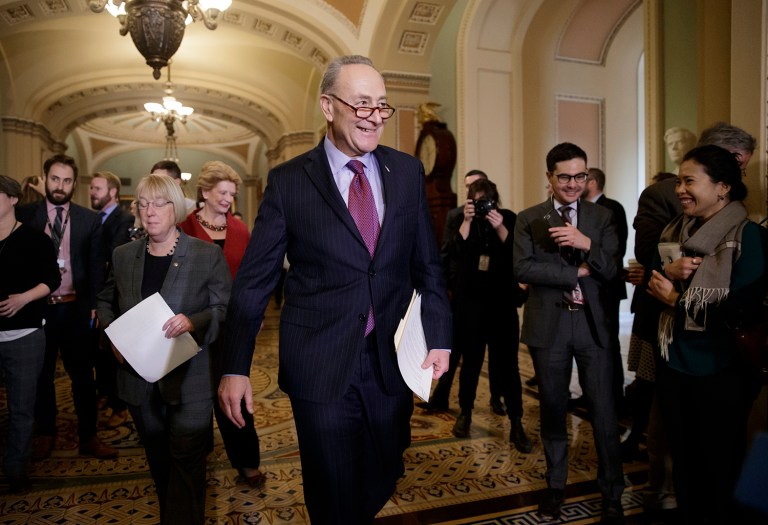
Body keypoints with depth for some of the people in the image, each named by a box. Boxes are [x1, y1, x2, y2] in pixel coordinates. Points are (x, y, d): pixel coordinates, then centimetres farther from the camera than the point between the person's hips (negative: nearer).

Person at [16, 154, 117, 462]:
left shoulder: (89, 220, 1)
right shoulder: (24, 215, 1)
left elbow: (97, 265, 3)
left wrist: (94, 305, -4)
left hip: (76, 309, 0)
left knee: (83, 375, 9)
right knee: (41, 375, 15)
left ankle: (88, 437, 22)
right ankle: (45, 434, 33)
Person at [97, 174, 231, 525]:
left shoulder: (207, 255, -7)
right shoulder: (123, 255, 6)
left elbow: (226, 310, -8)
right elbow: (106, 303, 16)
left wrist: (194, 322, -26)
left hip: (189, 380, -4)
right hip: (140, 378, 4)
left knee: (186, 466, 1)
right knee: (159, 463, 19)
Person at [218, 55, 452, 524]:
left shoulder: (408, 172, 3)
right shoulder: (288, 181, -5)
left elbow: (427, 264, 7)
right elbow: (254, 279, -2)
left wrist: (439, 338, 0)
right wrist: (236, 367, -3)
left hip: (391, 362, 3)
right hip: (320, 366, -2)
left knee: (383, 483, 19)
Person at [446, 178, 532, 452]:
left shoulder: (509, 219, -1)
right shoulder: (463, 221, 2)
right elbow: (455, 253, -14)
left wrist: (500, 228, -24)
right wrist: (467, 221, -21)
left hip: (502, 302, -1)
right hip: (469, 301, 1)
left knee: (507, 364, -2)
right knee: (470, 360, 10)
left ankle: (516, 425, 7)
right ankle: (465, 413, 28)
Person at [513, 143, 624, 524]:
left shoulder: (602, 217, 6)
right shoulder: (528, 219, 2)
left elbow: (612, 269, -5)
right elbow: (523, 268, -11)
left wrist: (587, 243, -23)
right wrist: (578, 272, -12)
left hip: (593, 324, 1)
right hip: (548, 325, 0)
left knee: (604, 411, 5)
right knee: (552, 410, 13)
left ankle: (612, 494, 24)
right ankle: (555, 485, 32)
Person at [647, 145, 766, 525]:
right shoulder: (675, 231, 4)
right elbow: (649, 281, 5)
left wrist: (676, 299, -13)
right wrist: (667, 271, -16)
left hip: (721, 374, -5)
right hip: (674, 366, 6)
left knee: (720, 466, 12)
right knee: (683, 459, 20)